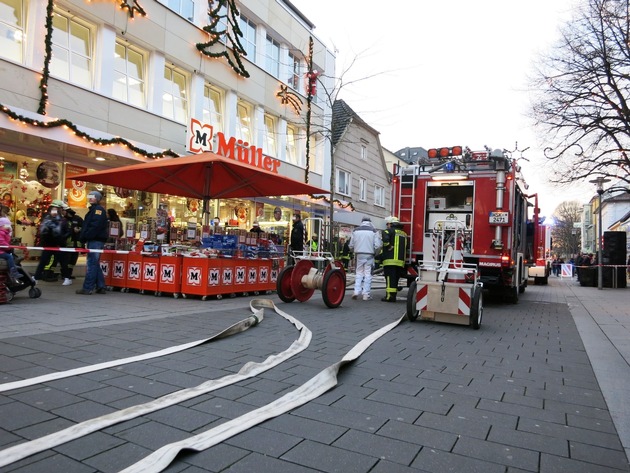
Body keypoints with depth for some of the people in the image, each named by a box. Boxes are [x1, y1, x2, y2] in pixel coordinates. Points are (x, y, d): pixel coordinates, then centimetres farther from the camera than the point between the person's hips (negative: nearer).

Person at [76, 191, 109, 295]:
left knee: (91, 264, -8)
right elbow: (87, 225, 21)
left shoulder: (98, 209, -9)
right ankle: (100, 287, 15)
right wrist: (84, 238, 11)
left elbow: (95, 226, -21)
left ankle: (87, 288, -5)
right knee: (95, 264, 12)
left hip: (95, 241, -10)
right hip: (95, 240, 10)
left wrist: (85, 237, -17)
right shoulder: (93, 209, 22)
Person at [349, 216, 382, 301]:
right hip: (369, 255, -2)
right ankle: (366, 294, 3)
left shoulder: (356, 230, 5)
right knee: (368, 274, 3)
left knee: (359, 273, 14)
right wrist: (375, 252, 10)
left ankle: (356, 291, 4)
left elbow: (351, 245, 6)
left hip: (359, 255, 2)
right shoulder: (373, 231, -3)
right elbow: (378, 245, -9)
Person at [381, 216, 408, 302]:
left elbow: (385, 241, -20)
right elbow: (406, 247, 23)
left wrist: (389, 248, -7)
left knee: (390, 278, -7)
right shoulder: (404, 233, 22)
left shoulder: (389, 231, -1)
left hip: (390, 260, -7)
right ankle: (393, 295, 14)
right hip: (401, 260, 7)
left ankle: (390, 296, -10)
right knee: (395, 278, 12)